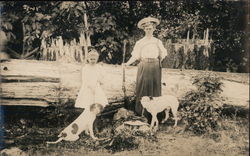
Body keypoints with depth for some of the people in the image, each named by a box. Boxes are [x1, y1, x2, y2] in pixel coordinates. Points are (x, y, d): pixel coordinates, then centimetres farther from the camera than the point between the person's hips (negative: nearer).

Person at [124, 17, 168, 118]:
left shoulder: (157, 42, 8)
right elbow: (135, 56, -3)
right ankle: (140, 110, 3)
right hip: (144, 66, -2)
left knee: (154, 87, 3)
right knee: (143, 87, -2)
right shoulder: (140, 42, 2)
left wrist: (159, 62, 2)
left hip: (155, 67, 2)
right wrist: (128, 63, -16)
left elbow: (163, 54, 13)